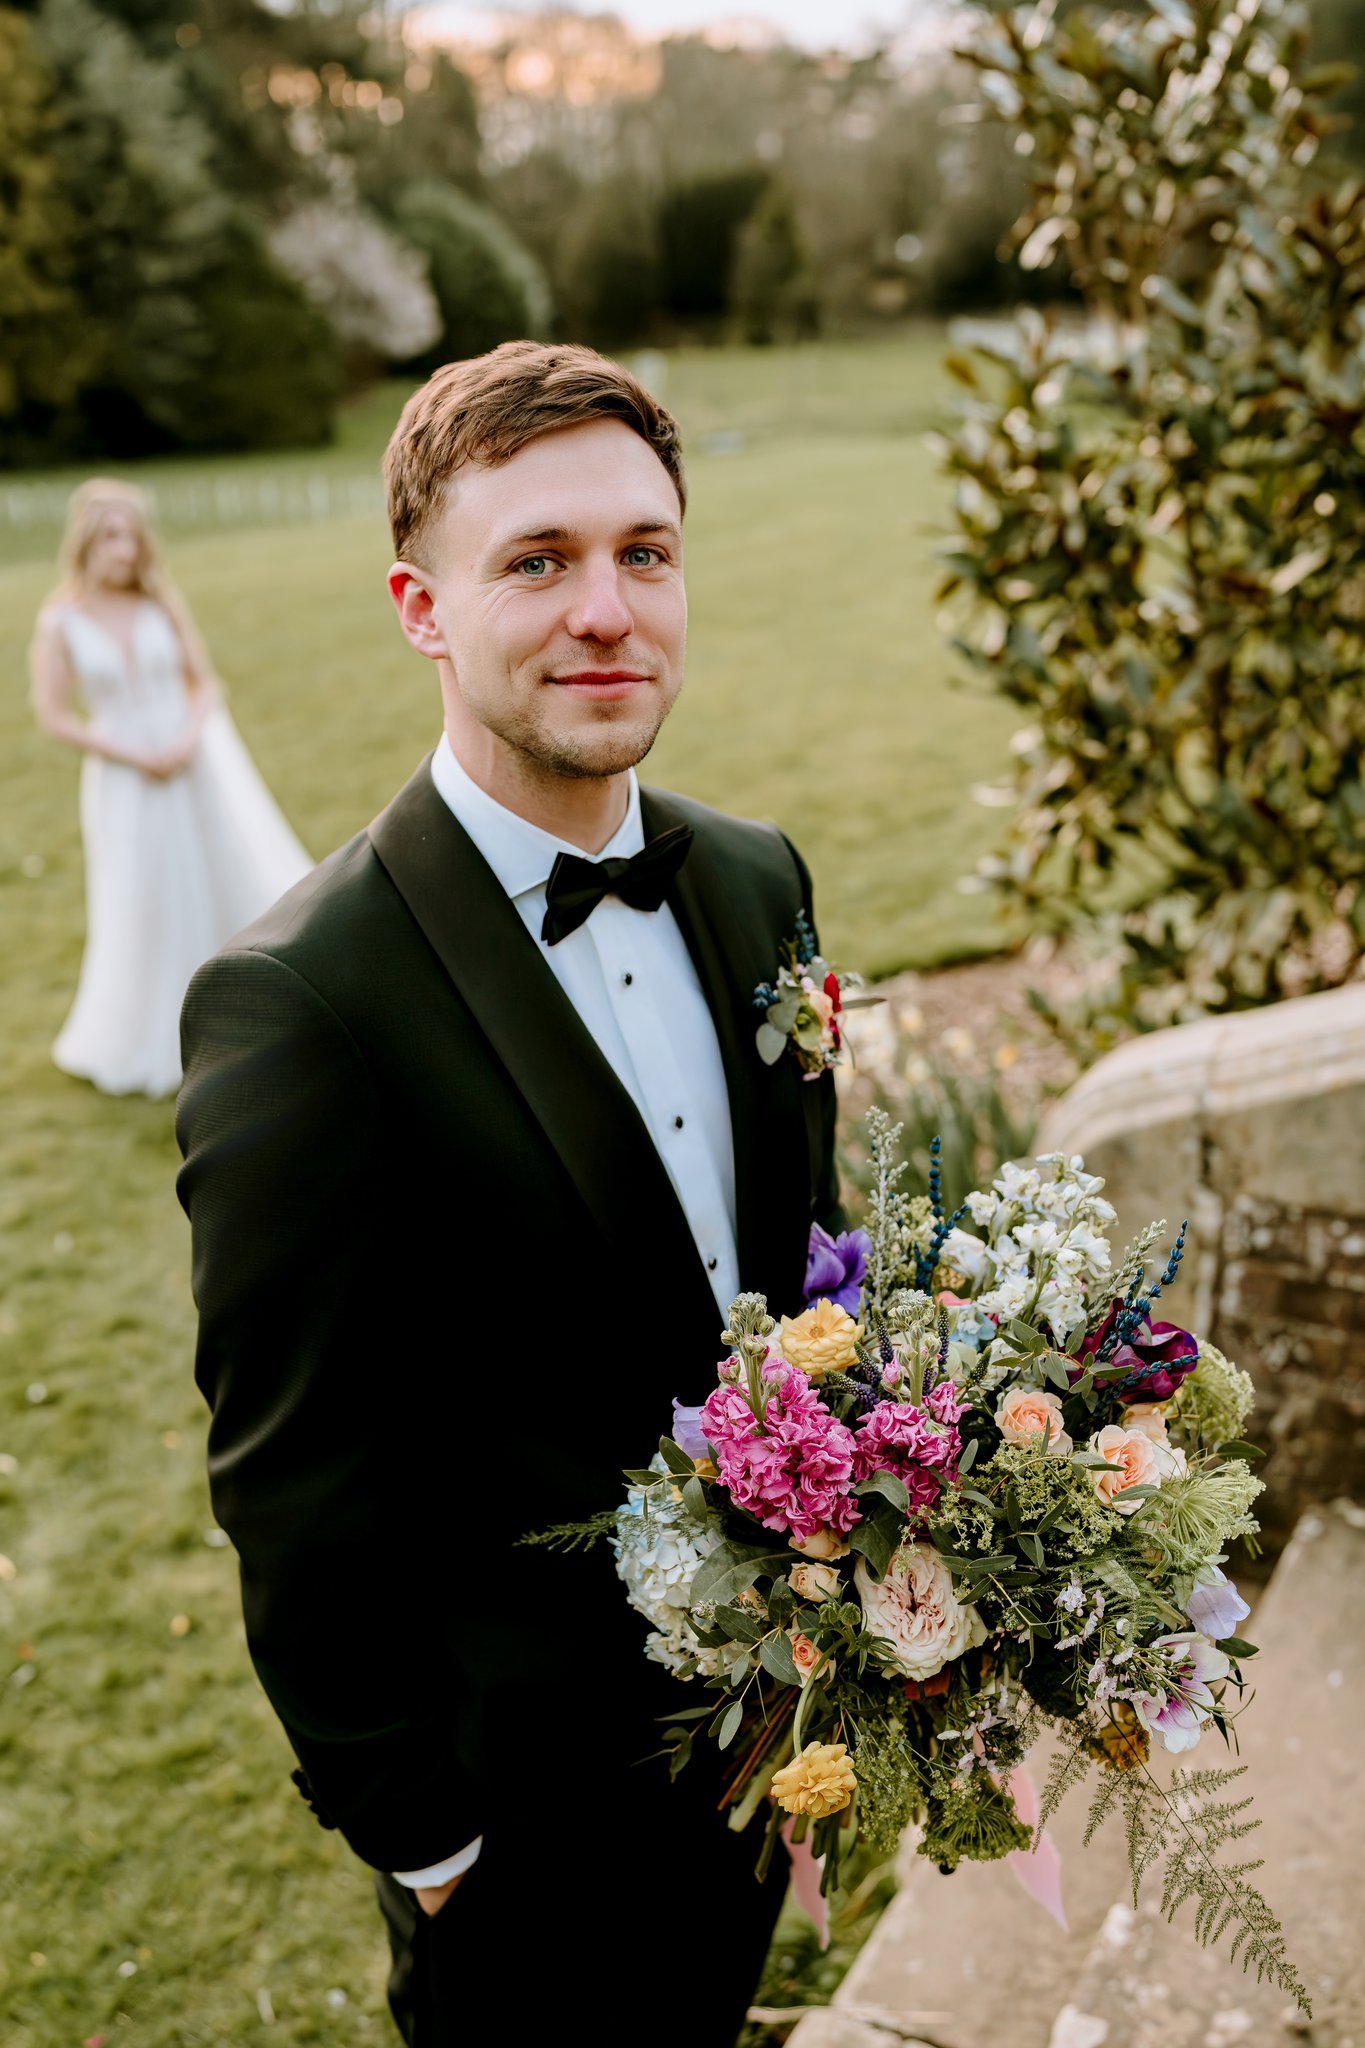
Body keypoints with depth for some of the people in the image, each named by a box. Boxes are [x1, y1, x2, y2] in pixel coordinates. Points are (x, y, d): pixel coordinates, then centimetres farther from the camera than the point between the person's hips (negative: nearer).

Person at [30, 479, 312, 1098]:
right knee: (144, 912, 6)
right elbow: (53, 715, -4)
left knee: (241, 885, 1)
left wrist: (189, 738, -15)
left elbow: (205, 683, 4)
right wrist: (136, 757, -12)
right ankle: (138, 1044, 27)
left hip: (198, 765, 1)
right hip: (125, 780, -1)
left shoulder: (161, 603, -2)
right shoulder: (60, 622, -6)